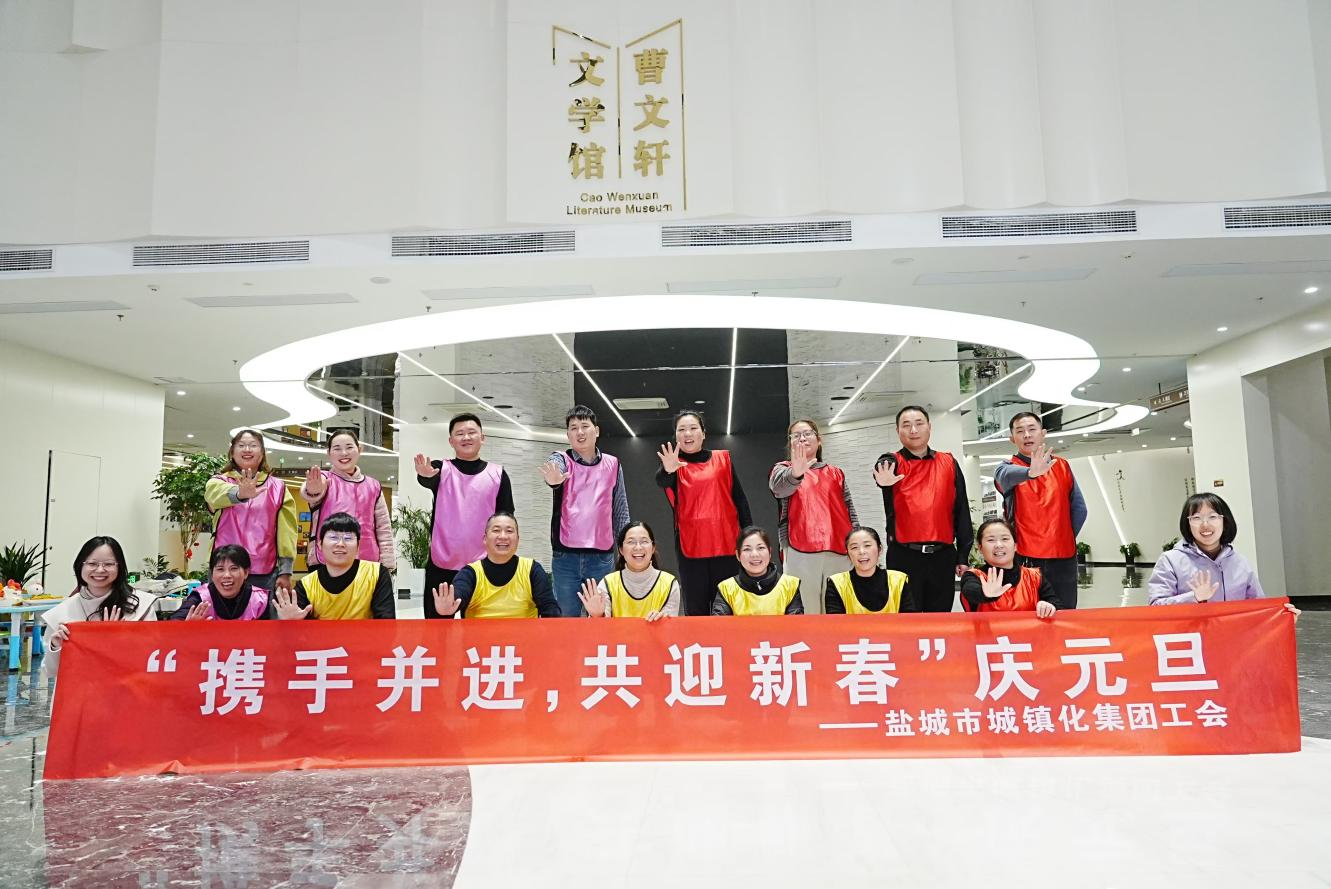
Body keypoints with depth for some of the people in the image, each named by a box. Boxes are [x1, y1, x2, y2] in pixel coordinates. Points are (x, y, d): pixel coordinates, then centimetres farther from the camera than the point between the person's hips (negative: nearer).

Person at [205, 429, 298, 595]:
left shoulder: (277, 487, 9)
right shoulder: (219, 482, 8)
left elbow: (286, 532, 5)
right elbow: (217, 494, -18)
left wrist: (285, 572, -3)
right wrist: (240, 494, -40)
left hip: (265, 574, 0)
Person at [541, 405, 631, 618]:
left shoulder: (612, 465, 7)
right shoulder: (561, 460, 3)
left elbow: (620, 511, 10)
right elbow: (553, 468, -22)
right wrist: (553, 480, -46)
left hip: (602, 558, 1)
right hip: (566, 557, -1)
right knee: (566, 618, 4)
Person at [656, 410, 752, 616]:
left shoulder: (723, 459, 11)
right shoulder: (675, 464, 6)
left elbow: (740, 499, 10)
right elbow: (661, 481, -17)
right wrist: (667, 470, -41)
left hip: (726, 544, 1)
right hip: (690, 547, -1)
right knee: (696, 610, 2)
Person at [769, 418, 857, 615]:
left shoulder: (835, 473, 20)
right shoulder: (783, 469, 10)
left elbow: (850, 513, 18)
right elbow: (779, 486, -15)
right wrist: (795, 474, -38)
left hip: (838, 551, 3)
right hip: (800, 553, -3)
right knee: (805, 609, -8)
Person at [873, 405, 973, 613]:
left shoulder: (949, 463, 9)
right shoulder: (891, 462, 2)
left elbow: (962, 511, 10)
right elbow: (881, 469, -24)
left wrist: (963, 555, 7)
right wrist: (883, 481, -49)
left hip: (943, 557, 2)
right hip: (903, 557, -2)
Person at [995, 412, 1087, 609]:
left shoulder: (1061, 466, 11)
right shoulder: (1008, 468, 1)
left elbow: (1079, 508, 14)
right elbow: (1006, 476, -25)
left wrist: (1065, 539, 8)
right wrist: (1031, 472, -45)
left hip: (1063, 558, 3)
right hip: (1025, 559, -3)